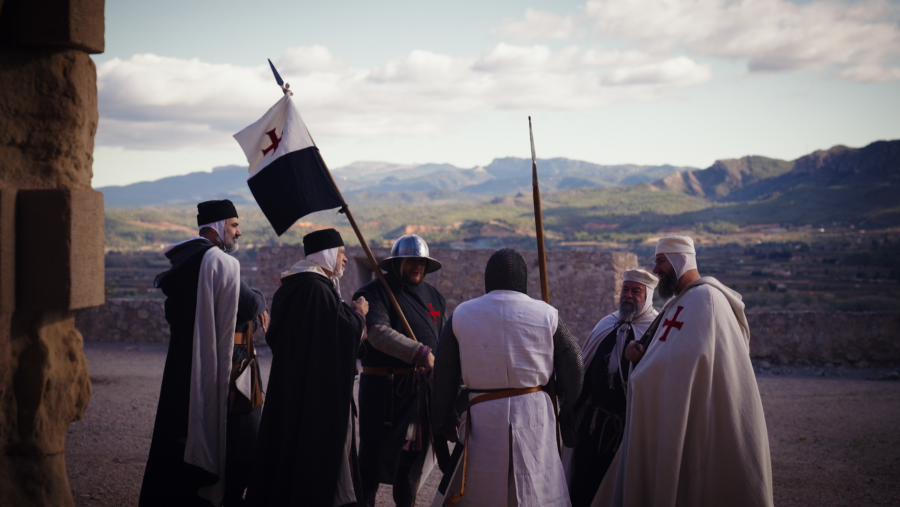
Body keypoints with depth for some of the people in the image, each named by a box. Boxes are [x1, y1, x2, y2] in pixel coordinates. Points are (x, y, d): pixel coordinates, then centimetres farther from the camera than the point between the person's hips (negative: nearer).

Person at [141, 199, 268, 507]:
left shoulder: (187, 261, 13)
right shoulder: (220, 261, -16)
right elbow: (249, 306, -20)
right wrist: (259, 300, 6)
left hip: (185, 365, 9)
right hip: (221, 364, -9)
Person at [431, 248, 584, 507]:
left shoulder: (461, 314, 4)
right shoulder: (546, 314, 1)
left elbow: (445, 373, 7)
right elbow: (572, 369, 3)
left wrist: (443, 420, 17)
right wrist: (569, 417, 13)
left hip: (483, 417, 1)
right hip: (534, 413, -1)